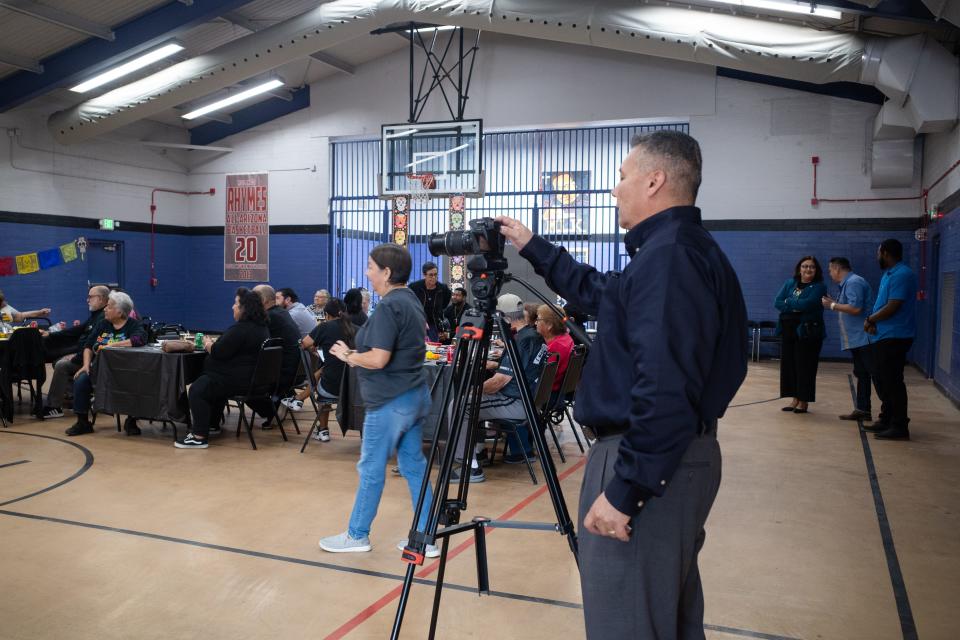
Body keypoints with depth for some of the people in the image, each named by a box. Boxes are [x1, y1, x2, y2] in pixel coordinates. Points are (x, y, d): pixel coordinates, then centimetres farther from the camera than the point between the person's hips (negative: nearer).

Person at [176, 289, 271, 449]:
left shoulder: (241, 329, -21)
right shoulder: (262, 327, 12)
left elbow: (218, 353, -18)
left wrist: (208, 344, 2)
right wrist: (215, 343, 13)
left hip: (239, 380, -11)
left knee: (197, 390, -13)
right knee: (213, 384, 33)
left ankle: (199, 436, -14)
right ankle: (212, 424, 40)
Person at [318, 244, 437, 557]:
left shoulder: (389, 306, -18)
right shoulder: (411, 300, 11)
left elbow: (378, 359, -24)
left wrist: (347, 355, -7)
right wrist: (356, 353, 9)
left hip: (390, 402, -9)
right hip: (415, 396, 9)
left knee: (371, 469, 5)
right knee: (414, 466, 12)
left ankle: (357, 535, 20)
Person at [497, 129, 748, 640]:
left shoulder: (667, 256, -19)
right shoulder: (691, 249, 14)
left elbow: (664, 389, -27)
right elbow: (604, 295, 26)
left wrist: (623, 490, -24)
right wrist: (534, 248, 30)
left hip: (652, 465, -11)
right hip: (686, 459, 11)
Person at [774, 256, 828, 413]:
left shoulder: (819, 287, -4)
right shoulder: (790, 283, 11)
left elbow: (807, 304, -20)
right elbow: (777, 302, 0)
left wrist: (788, 302, -6)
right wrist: (797, 307, -12)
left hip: (808, 332, -5)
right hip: (788, 330, 5)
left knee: (805, 367, -1)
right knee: (788, 365, 6)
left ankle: (803, 401, 10)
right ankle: (795, 399, 17)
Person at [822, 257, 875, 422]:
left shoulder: (853, 282, -13)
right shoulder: (847, 283, 18)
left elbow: (855, 308, -23)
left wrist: (833, 305, -13)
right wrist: (833, 303, 15)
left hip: (864, 338, -11)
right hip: (856, 339, 11)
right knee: (861, 374, 13)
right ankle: (862, 410, 18)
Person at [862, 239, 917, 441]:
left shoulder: (902, 275, -15)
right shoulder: (888, 274, 17)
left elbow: (892, 307, -21)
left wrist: (870, 320, -8)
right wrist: (872, 320, -2)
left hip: (894, 337, -10)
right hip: (882, 336, 10)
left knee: (892, 382, -6)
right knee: (881, 380, 16)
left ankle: (899, 426, 1)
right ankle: (886, 420, 26)